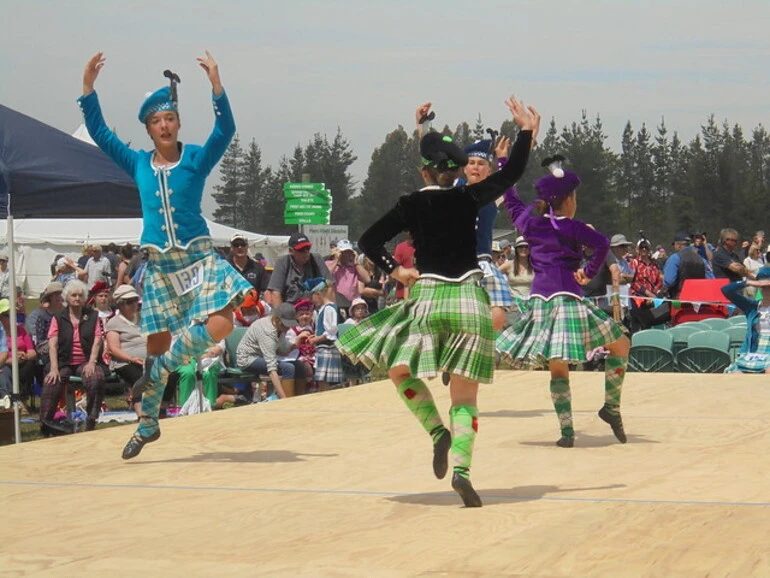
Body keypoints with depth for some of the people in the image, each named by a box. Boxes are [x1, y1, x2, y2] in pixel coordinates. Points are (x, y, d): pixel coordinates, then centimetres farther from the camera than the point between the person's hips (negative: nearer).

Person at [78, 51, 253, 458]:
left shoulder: (196, 159, -1)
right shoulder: (139, 164, 6)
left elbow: (225, 130, -16)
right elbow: (99, 133, 6)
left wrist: (216, 84, -28)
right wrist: (88, 86, -3)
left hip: (198, 257, -2)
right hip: (158, 264, 2)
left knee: (220, 325, -22)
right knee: (156, 342, 4)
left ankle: (159, 368, 0)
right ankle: (147, 424, 18)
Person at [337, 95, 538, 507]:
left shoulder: (411, 205, 2)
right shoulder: (468, 198, 2)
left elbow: (368, 241, -1)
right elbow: (512, 172, 10)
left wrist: (393, 270, 4)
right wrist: (527, 130, 18)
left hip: (427, 297, -1)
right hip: (469, 298, 1)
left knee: (399, 368, 19)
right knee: (465, 397, 4)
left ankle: (439, 433, -1)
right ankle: (461, 468, -15)